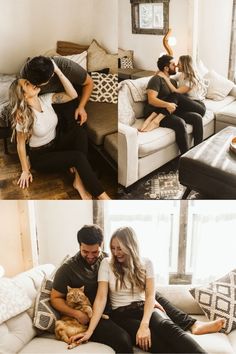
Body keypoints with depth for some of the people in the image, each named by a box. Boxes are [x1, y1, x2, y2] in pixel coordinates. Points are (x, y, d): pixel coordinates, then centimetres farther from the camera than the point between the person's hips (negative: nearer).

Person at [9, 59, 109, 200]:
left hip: (57, 143, 7)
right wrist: (25, 171, -8)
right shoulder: (23, 116, -24)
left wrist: (57, 71, -22)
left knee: (78, 131, -24)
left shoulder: (45, 99, -9)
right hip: (40, 155, -6)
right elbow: (21, 144, -14)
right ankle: (102, 196, -23)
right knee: (78, 157, -29)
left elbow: (73, 95, -15)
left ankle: (79, 181, -24)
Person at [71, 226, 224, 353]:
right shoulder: (107, 264, -2)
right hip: (122, 315, -1)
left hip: (143, 309, 2)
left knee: (168, 327, -35)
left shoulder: (146, 263, 1)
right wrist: (90, 331, -18)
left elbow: (150, 295, -7)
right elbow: (101, 298, -7)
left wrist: (144, 324, -24)